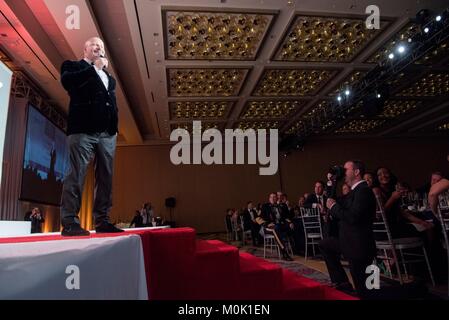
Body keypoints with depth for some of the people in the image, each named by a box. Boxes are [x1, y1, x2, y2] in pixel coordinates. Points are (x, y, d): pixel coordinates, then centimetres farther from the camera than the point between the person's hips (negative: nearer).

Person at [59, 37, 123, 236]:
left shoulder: (108, 76, 28)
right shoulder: (72, 65, 13)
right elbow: (67, 81, -10)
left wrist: (115, 127, 11)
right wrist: (95, 67, -3)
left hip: (107, 132, 6)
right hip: (83, 129, -5)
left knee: (105, 177, 2)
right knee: (76, 174, -10)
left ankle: (102, 221, 6)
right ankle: (69, 222, -7)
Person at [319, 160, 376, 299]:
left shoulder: (363, 190, -19)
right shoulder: (355, 191, 13)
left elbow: (352, 217, -30)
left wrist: (334, 206, -16)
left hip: (358, 245, -10)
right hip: (351, 242, 10)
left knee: (361, 287, 1)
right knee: (324, 244, 21)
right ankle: (342, 282, 18)